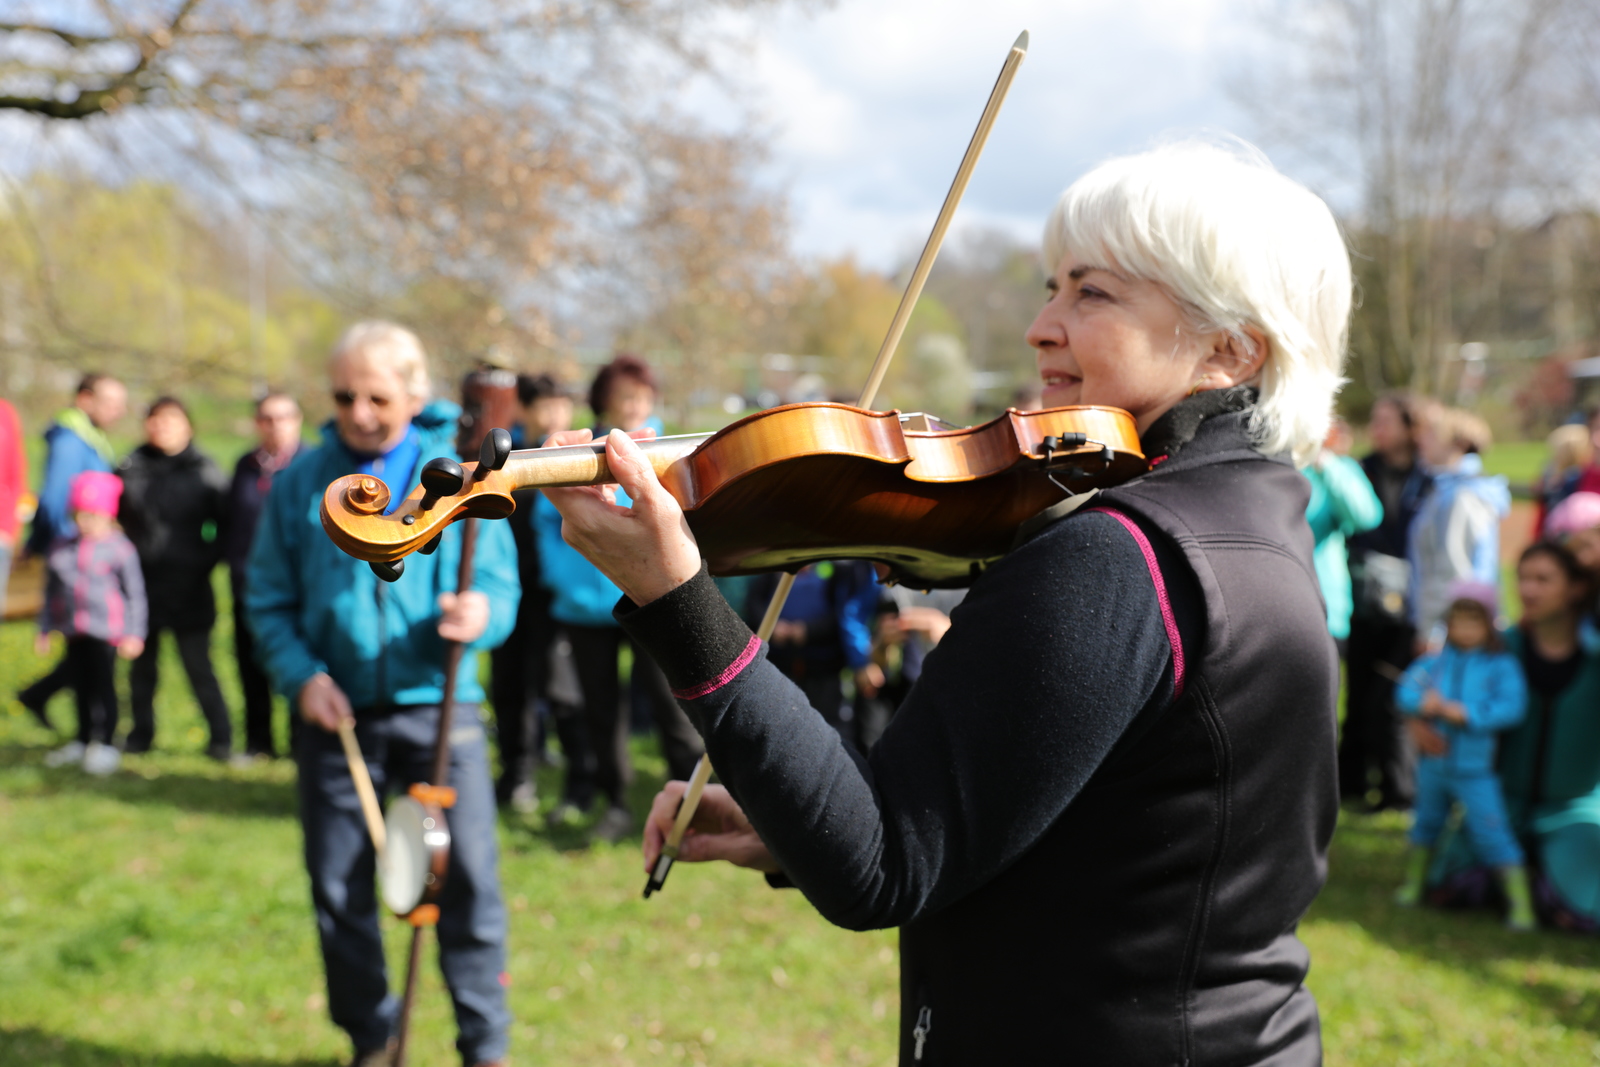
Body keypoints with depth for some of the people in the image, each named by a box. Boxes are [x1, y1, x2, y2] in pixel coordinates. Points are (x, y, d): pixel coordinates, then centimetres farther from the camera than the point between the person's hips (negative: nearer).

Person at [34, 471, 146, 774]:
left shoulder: (119, 549, -5)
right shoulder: (61, 549, 10)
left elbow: (135, 593, -3)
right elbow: (52, 591, 19)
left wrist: (134, 633, -6)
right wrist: (45, 629, 18)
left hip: (106, 630, -5)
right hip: (73, 631, 6)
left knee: (103, 685, -4)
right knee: (80, 686, 13)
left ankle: (106, 744, 5)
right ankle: (84, 740, 27)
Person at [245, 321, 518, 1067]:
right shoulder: (300, 482, 4)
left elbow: (500, 583, -2)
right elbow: (268, 597, 7)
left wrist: (482, 613, -26)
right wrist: (300, 674, -10)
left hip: (437, 705, -2)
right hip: (336, 711, 2)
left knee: (468, 878, -2)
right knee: (339, 887, 9)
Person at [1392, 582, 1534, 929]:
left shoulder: (1501, 665, -9)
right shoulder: (1435, 660, 1)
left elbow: (1512, 707, -18)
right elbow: (1406, 692, -2)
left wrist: (1467, 714, -24)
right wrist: (1425, 703, -23)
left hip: (1475, 770, -4)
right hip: (1434, 762, 4)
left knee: (1492, 834, -7)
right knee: (1426, 823, 20)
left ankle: (1521, 906, 0)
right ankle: (1412, 885, 39)